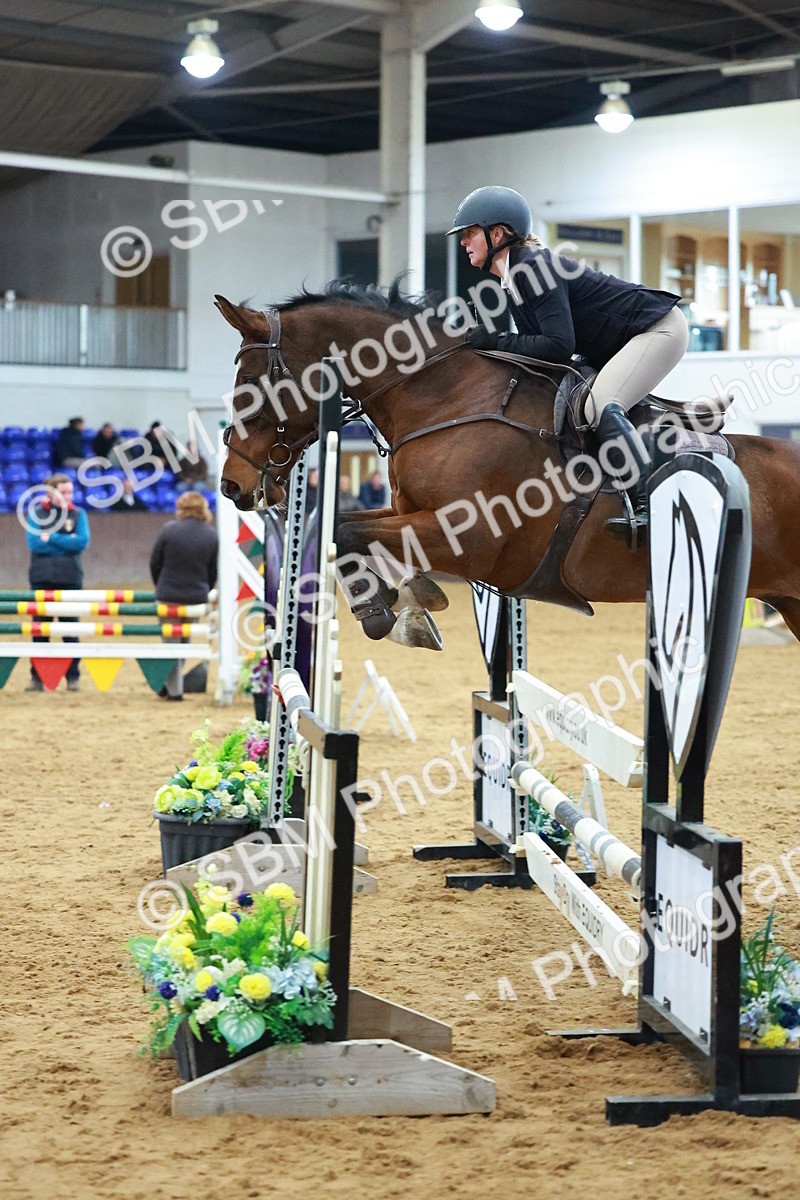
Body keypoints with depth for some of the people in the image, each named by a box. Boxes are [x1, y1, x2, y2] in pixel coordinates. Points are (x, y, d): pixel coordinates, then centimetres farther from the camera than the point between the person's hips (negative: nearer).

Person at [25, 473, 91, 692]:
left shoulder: (78, 514, 5)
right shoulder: (36, 513, 4)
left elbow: (83, 542, -9)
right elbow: (33, 542, -10)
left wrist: (51, 538, -12)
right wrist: (67, 542, -10)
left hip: (70, 578, 0)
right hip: (42, 578, 0)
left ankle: (73, 678, 9)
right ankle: (37, 678, 8)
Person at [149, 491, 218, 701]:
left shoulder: (169, 530, -10)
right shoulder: (212, 535, -2)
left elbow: (155, 563, -2)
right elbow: (214, 571, 5)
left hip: (168, 595, -3)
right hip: (197, 597, 3)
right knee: (184, 640, 18)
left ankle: (174, 689, 7)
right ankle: (172, 684, 26)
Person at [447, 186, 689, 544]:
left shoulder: (533, 266, -21)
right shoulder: (514, 279, 9)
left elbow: (559, 346, -27)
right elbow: (537, 344, 9)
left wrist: (495, 342, -22)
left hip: (660, 327, -11)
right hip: (622, 343, 11)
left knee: (601, 407, -28)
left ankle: (649, 511, -34)